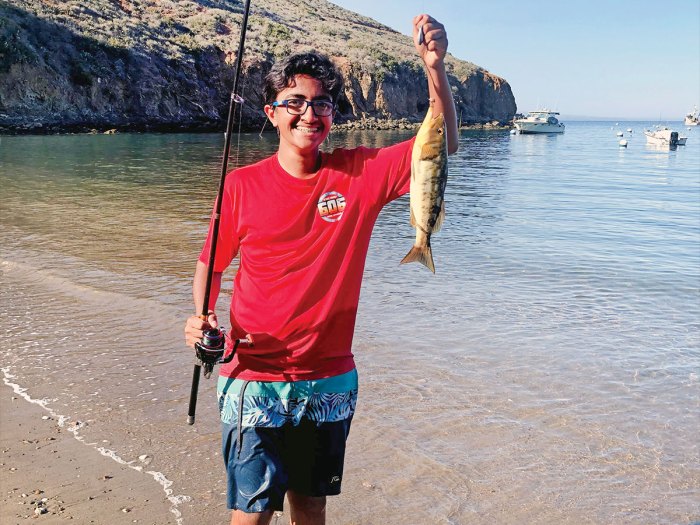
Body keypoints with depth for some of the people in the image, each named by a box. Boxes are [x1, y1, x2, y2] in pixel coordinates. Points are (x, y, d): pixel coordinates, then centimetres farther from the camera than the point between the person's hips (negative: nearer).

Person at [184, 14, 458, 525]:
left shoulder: (361, 174, -4)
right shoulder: (243, 185, -6)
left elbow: (441, 144, -11)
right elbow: (211, 264, 6)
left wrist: (435, 65, -25)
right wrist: (203, 317, -12)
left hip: (331, 382, 2)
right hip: (255, 381, -2)